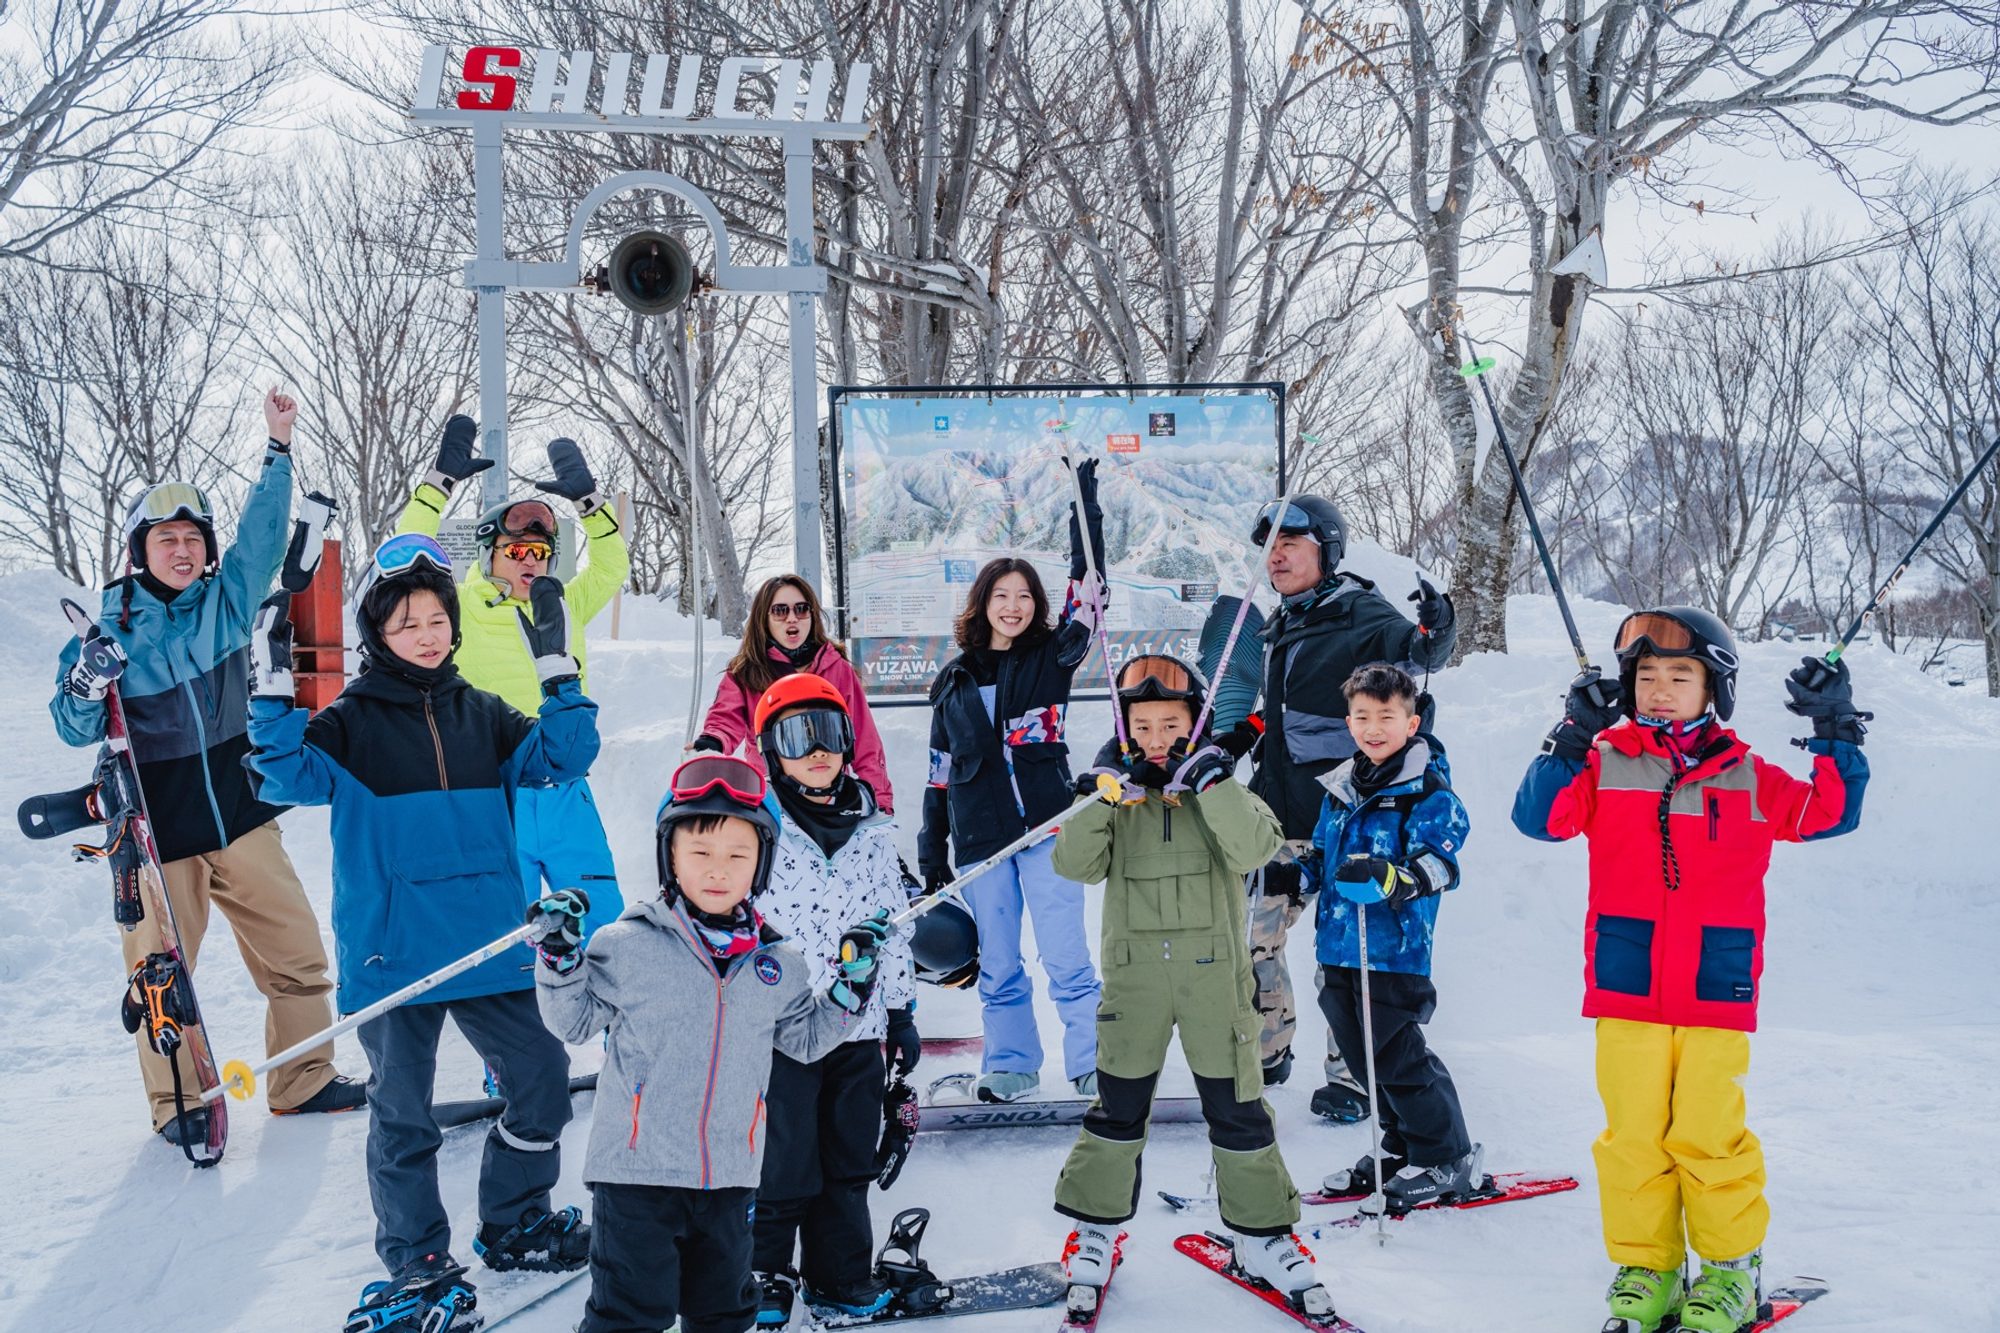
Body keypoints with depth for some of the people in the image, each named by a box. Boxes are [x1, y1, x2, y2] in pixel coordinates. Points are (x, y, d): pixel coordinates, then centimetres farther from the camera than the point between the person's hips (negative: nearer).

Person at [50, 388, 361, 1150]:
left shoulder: (228, 598, 2)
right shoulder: (109, 626, -5)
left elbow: (264, 533, 0)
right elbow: (75, 730, -3)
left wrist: (278, 448, -7)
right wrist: (87, 685, -23)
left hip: (240, 815, 3)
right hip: (158, 831, -3)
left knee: (298, 956, 5)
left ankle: (303, 1082, 22)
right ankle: (178, 1105, 23)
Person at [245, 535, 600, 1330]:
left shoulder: (481, 714, 9)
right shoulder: (351, 722, -2)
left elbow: (559, 759, 3)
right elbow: (289, 774, -16)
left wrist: (558, 673, -6)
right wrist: (274, 691, -27)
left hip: (489, 948, 4)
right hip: (392, 958, -4)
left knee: (542, 1082, 10)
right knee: (401, 1115, 5)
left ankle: (512, 1225, 31)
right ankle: (417, 1268, 20)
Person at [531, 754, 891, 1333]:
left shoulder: (778, 964, 4)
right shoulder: (628, 945, -8)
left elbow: (806, 1039, 16)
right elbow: (574, 1021, 1)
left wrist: (853, 981, 5)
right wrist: (560, 957, -14)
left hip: (730, 1175, 4)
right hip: (638, 1169, -4)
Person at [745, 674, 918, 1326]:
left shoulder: (872, 829, 8)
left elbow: (894, 923, 14)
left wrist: (902, 1010, 13)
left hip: (858, 1027, 4)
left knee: (848, 1162, 13)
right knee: (784, 1165, 1)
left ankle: (840, 1275, 27)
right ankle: (766, 1276, 20)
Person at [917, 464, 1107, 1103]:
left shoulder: (1052, 658, 5)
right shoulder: (953, 683, 12)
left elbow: (1088, 591, -7)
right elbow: (941, 770, 15)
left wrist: (1085, 507, -14)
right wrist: (931, 854, 13)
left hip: (1045, 826, -3)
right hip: (979, 839, 3)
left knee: (1065, 956, -4)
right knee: (997, 964, 9)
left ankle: (1092, 1066, 6)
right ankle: (1011, 1064, 22)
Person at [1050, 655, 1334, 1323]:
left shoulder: (1219, 786, 3)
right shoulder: (1117, 793, 4)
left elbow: (1256, 849, -15)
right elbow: (1074, 863, -9)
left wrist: (1212, 784, -23)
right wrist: (1100, 798, -20)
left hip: (1214, 972, 0)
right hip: (1135, 974, 0)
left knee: (1237, 1106, 7)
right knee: (1118, 1108, 8)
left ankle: (1261, 1232, 22)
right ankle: (1096, 1229, 23)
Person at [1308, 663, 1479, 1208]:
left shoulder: (1428, 791, -9)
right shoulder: (1339, 788, 13)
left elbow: (1439, 866, -20)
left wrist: (1389, 878, -38)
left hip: (1395, 949, -7)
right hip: (1336, 948, 7)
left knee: (1400, 1058, -3)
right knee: (1364, 1056, 15)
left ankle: (1446, 1159, 14)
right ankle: (1400, 1147, 32)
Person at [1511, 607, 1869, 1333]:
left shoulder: (1747, 778, 9)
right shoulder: (1605, 766, 5)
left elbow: (1826, 813, 7)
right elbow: (1540, 815, -5)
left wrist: (1836, 734, 0)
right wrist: (1571, 741, -14)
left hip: (1717, 991, 0)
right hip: (1625, 987, 0)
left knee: (1707, 1134, -3)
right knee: (1632, 1132, 4)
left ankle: (1732, 1266, 17)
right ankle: (1645, 1267, 17)